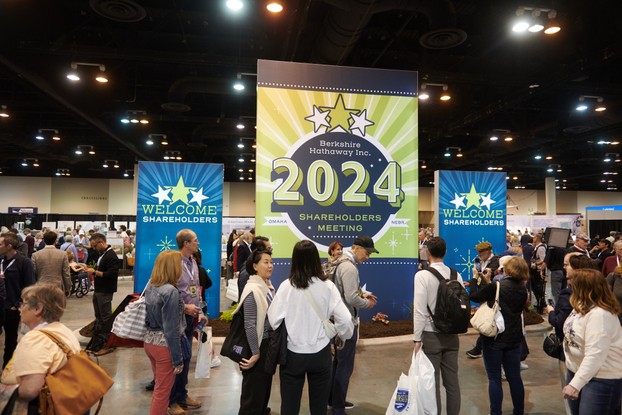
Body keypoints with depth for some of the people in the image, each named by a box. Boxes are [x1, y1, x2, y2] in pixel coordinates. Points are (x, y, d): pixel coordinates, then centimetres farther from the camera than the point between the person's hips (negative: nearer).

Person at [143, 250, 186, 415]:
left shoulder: (150, 286, 1)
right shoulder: (171, 291, -23)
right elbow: (171, 330, -22)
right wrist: (178, 359, -15)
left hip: (149, 341, 8)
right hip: (164, 345, -8)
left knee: (159, 386, 24)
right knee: (162, 391, 8)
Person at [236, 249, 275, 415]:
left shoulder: (268, 286, 4)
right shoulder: (253, 290, -22)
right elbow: (250, 325, -24)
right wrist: (256, 352, -20)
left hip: (269, 343, 8)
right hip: (258, 345, -8)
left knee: (265, 384, 23)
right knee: (254, 389, 7)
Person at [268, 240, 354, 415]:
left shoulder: (287, 286, -11)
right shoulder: (327, 286, -9)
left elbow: (274, 320, -12)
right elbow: (345, 320, -11)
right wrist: (342, 336, 9)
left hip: (293, 354, -1)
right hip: (320, 353, 1)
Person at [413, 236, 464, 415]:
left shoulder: (422, 275, -14)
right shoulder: (456, 275, 1)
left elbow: (420, 310, -15)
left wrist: (417, 339, -9)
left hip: (431, 335, -5)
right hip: (452, 335, 5)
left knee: (432, 382, 5)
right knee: (452, 381, 15)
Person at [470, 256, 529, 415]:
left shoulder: (497, 286, -17)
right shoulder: (523, 290, 3)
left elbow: (474, 296, -12)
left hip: (494, 337, -5)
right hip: (514, 338, 5)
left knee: (494, 378, 4)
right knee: (514, 377, 15)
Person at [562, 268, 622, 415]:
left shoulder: (599, 314, -28)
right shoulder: (582, 307, 3)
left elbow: (594, 356, -33)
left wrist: (575, 384, -33)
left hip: (601, 379, -9)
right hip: (577, 371, 9)